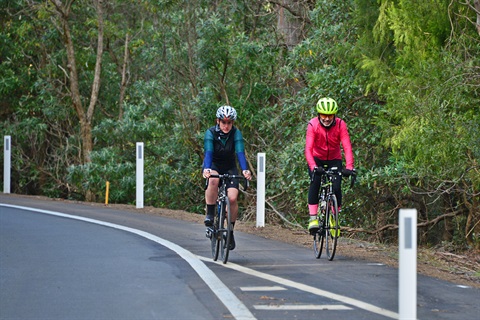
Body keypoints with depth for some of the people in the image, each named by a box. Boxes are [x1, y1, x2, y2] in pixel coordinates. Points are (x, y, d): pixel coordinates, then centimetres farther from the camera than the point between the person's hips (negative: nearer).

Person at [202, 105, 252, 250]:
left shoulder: (236, 133, -17)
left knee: (232, 198, -18)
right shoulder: (210, 133, -20)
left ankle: (230, 232, 0)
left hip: (229, 167, 1)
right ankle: (210, 214, -22)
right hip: (213, 166, -1)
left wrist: (245, 170, -46)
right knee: (213, 180, -38)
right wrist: (206, 169, -52)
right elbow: (208, 152, -33)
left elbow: (240, 153, -28)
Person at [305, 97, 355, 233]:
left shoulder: (340, 125, -20)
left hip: (334, 160, 1)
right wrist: (313, 166, -47)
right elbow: (308, 148, -31)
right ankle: (313, 218, -22)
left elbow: (347, 147, -27)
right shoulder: (313, 125, -23)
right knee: (315, 183, -25)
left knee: (336, 188, -16)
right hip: (317, 159, -1)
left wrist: (349, 167, -41)